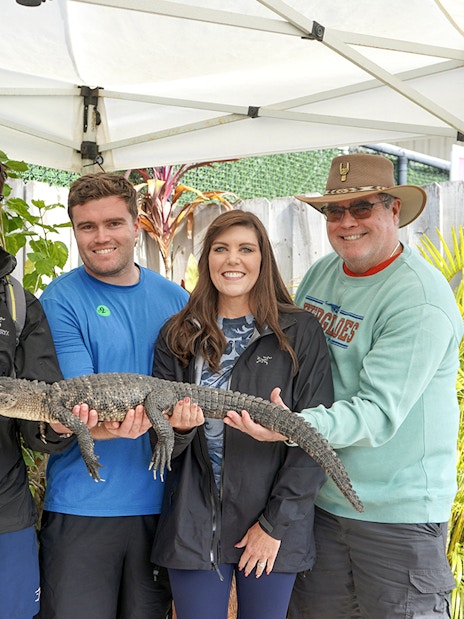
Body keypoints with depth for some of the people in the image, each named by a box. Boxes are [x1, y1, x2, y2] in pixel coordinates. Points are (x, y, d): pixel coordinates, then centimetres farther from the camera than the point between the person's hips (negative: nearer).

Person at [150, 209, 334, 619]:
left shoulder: (301, 333, -3)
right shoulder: (179, 336, 5)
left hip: (273, 525, -2)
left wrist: (276, 523, -11)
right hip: (194, 523, 2)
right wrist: (179, 427, -16)